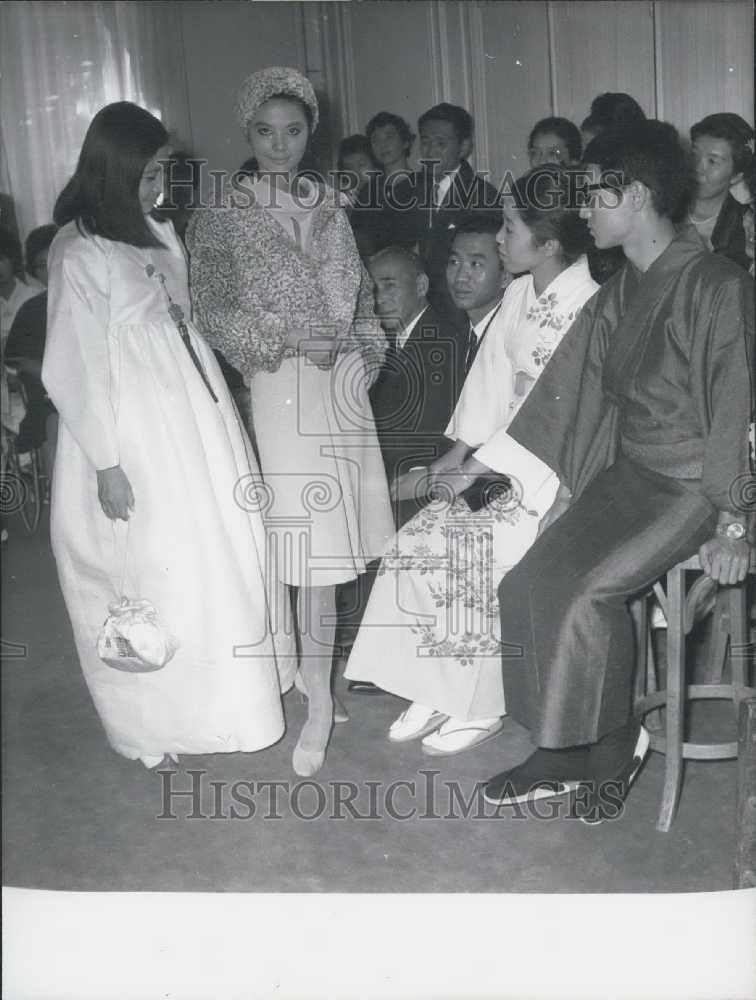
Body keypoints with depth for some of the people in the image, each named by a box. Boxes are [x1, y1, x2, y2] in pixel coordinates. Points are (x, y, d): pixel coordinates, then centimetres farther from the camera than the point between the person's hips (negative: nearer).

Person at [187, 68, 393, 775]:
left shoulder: (329, 207, 12)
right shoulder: (224, 219, -1)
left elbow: (359, 292, 16)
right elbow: (212, 307, -4)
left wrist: (367, 349, 1)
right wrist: (273, 345, -14)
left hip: (343, 380, 5)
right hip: (283, 388, -4)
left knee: (339, 527, 6)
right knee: (312, 535, -7)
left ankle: (322, 666, 21)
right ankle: (319, 696, 2)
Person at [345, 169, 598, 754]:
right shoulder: (519, 295, 6)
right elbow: (492, 375, 8)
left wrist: (482, 467, -20)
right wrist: (460, 450, -1)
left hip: (557, 470, -8)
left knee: (471, 554, -20)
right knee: (419, 541, -5)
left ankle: (479, 705, 0)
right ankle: (439, 689, 5)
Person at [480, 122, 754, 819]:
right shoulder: (619, 296, 11)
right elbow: (575, 398, 11)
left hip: (693, 486, -7)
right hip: (627, 474, 7)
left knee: (586, 590, -22)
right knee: (531, 581, -10)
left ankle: (612, 742, 2)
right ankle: (570, 753, 2)